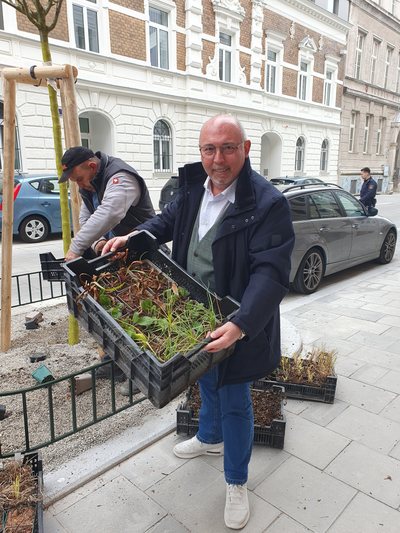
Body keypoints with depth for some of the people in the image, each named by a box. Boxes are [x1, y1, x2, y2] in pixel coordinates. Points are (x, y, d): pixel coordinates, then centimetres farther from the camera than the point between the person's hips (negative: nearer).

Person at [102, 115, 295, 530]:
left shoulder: (267, 203, -24)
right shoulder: (193, 187, -2)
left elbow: (271, 272, -30)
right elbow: (168, 220, 16)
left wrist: (241, 324, -42)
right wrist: (133, 236, 2)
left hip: (235, 325, -6)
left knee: (234, 401, 10)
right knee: (206, 383, 28)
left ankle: (236, 483, 36)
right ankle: (210, 438, 58)